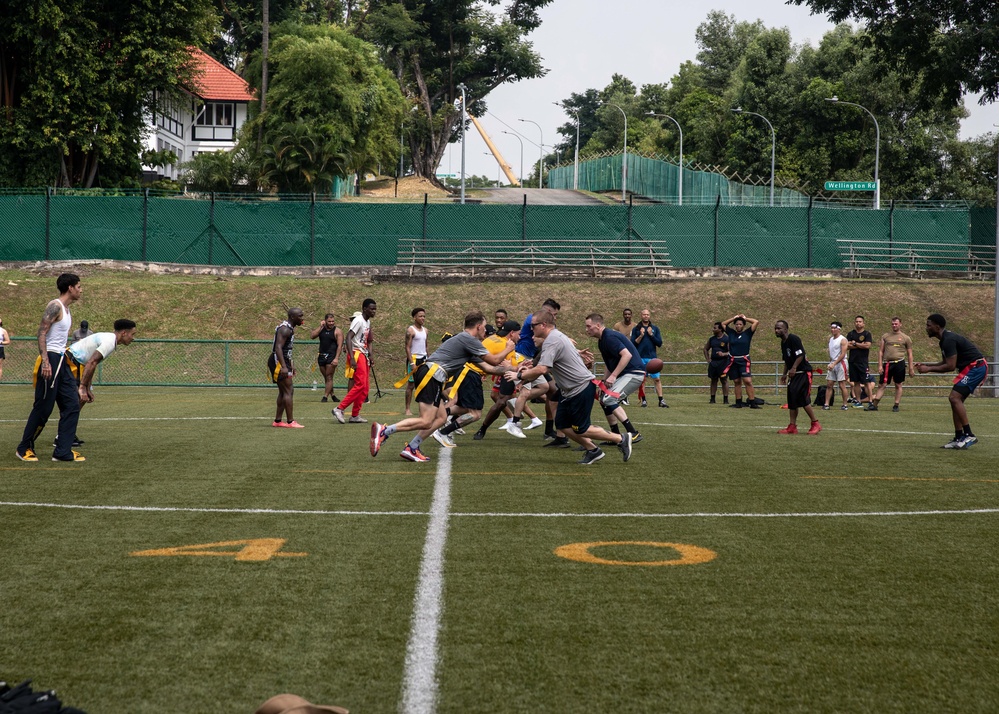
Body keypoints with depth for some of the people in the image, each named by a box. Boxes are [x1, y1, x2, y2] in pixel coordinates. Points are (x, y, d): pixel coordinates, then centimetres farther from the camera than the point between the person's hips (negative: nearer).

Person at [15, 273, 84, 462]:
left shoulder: (66, 310, 17)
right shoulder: (55, 306, -12)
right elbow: (41, 333, -19)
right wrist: (45, 361, -26)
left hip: (61, 361, 10)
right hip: (50, 360, -10)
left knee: (72, 405, 5)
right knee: (43, 408, -4)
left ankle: (63, 452, 7)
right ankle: (24, 448, 9)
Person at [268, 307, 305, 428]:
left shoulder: (289, 328, 15)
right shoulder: (285, 329, -18)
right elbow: (278, 348, -27)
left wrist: (291, 365, 27)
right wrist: (283, 367, -33)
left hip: (284, 361, 11)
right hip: (278, 361, -11)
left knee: (283, 391, 15)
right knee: (289, 391, -10)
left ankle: (277, 421, 19)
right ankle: (290, 422, -9)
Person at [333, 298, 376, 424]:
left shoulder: (368, 322, 16)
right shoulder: (358, 320, -13)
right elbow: (348, 337, -21)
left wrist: (369, 355, 18)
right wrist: (352, 358, -28)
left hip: (363, 355, 9)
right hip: (356, 354, -9)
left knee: (364, 388, 7)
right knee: (360, 384, -17)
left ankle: (355, 415, 11)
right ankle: (339, 408, -16)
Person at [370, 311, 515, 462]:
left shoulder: (468, 342, 25)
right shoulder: (469, 339, -4)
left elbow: (488, 367, 30)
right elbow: (494, 360, 0)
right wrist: (508, 349, 18)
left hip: (433, 377, 10)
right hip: (431, 374, -10)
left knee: (441, 418, 10)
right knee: (426, 422, -14)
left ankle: (411, 449, 6)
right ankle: (384, 430, -19)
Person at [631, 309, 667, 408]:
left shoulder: (655, 328, 10)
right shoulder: (636, 329, 6)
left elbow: (659, 343, 3)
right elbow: (633, 344, 0)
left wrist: (651, 335, -7)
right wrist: (641, 336, -11)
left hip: (652, 358, 1)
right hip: (640, 358, -1)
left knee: (657, 379, -3)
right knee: (642, 379, 2)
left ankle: (661, 400, -1)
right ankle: (643, 400, 9)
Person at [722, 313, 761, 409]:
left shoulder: (747, 333, 3)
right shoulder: (731, 333, 10)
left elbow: (756, 322, -2)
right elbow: (723, 324, 19)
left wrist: (745, 318, 9)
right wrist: (734, 318, 15)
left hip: (744, 361, -4)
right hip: (733, 361, 4)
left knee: (748, 381, -14)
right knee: (737, 382, 9)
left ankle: (752, 403, -16)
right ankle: (738, 402, 15)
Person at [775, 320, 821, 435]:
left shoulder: (794, 339, -15)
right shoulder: (783, 343, 14)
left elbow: (801, 355, -21)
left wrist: (794, 368, -26)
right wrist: (785, 374, 17)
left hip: (804, 372, -10)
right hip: (794, 374, 10)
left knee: (803, 398, -13)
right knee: (792, 399, 6)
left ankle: (815, 424, -4)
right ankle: (792, 427, 9)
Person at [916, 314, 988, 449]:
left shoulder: (949, 340, -18)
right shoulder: (945, 340, 15)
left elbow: (950, 366, -22)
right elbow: (945, 363, 20)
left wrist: (928, 369, -15)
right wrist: (925, 365, 10)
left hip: (976, 366, -11)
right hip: (971, 368, 11)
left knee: (955, 397, -17)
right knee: (956, 399, 9)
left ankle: (969, 435, -17)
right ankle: (959, 438, 9)